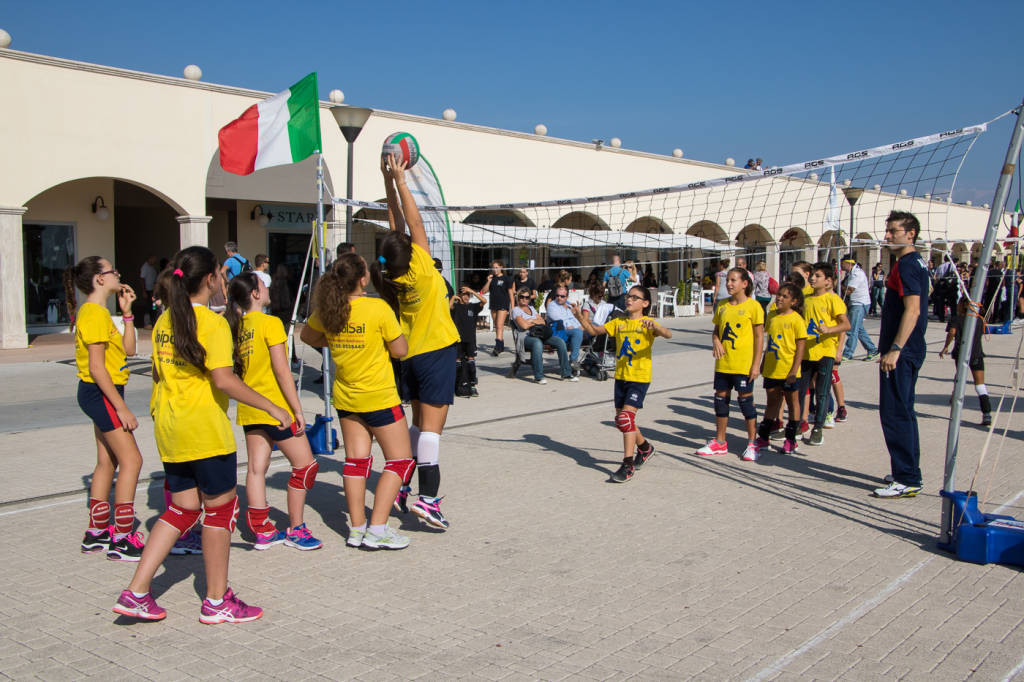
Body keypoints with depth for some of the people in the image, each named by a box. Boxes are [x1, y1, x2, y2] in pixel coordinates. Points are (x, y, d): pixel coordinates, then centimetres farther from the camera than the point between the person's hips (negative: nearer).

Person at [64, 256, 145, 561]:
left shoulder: (99, 313, 14)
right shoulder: (95, 314, -17)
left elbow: (128, 349, 13)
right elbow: (97, 367, -22)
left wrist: (127, 311, 9)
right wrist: (122, 408, -22)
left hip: (102, 394, 10)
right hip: (101, 394, -10)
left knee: (107, 462, 14)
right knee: (131, 460, -11)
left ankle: (96, 533, 22)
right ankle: (123, 540, -9)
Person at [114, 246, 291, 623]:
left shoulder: (164, 322, 10)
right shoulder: (212, 323, -14)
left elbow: (157, 374, 17)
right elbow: (224, 380, -22)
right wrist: (272, 408, -17)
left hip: (169, 430, 8)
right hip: (205, 430, -8)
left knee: (182, 509, 15)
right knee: (220, 507, 5)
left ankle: (136, 592, 13)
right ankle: (217, 601, 13)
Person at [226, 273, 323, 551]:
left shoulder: (238, 326, 7)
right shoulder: (270, 323, -13)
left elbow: (239, 369, 11)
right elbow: (282, 370, -16)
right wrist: (297, 410, -13)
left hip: (249, 410, 8)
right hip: (275, 407, -7)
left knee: (256, 467, 8)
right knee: (305, 464, 3)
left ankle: (262, 531, 12)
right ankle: (295, 530, 7)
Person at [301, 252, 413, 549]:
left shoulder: (328, 309, -4)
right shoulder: (378, 309, -21)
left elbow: (307, 335, 15)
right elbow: (401, 350, -12)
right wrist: (393, 326, 2)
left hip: (345, 397, 6)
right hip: (379, 397, -6)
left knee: (356, 459, 14)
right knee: (400, 459, 5)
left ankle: (356, 528, 16)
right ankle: (377, 529, -2)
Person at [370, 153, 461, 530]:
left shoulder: (393, 277, 1)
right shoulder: (420, 270, -16)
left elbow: (398, 225, 6)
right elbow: (415, 223, -11)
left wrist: (389, 180, 8)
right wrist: (399, 180, -9)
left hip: (411, 355, 7)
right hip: (436, 351, -7)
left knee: (419, 423, 17)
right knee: (431, 425, -9)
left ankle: (401, 486, 17)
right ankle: (427, 498, -12)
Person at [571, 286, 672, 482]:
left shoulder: (647, 323, -6)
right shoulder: (618, 323, 10)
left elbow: (668, 334, -23)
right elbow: (594, 331, 6)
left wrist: (654, 326, -43)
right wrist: (580, 317, -11)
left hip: (640, 378, -6)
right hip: (621, 376, 7)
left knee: (626, 417, -17)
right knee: (621, 420, 14)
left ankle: (628, 465, -11)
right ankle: (645, 447, 39)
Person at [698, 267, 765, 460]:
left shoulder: (753, 306, -7)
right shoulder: (723, 306, 8)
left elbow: (759, 336, -6)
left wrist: (756, 364, -11)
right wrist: (716, 341, -8)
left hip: (744, 364, -5)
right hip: (723, 363, 5)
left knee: (745, 399, 0)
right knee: (721, 398, 10)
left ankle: (752, 444, 12)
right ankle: (720, 443, 21)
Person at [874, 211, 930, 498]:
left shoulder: (907, 264, -15)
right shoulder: (916, 262, 16)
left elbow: (912, 309, -24)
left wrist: (895, 349, -26)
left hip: (901, 353, -11)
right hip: (909, 351, 11)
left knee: (895, 414, -8)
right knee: (903, 412, 16)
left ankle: (906, 480, -4)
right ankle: (909, 474, 24)